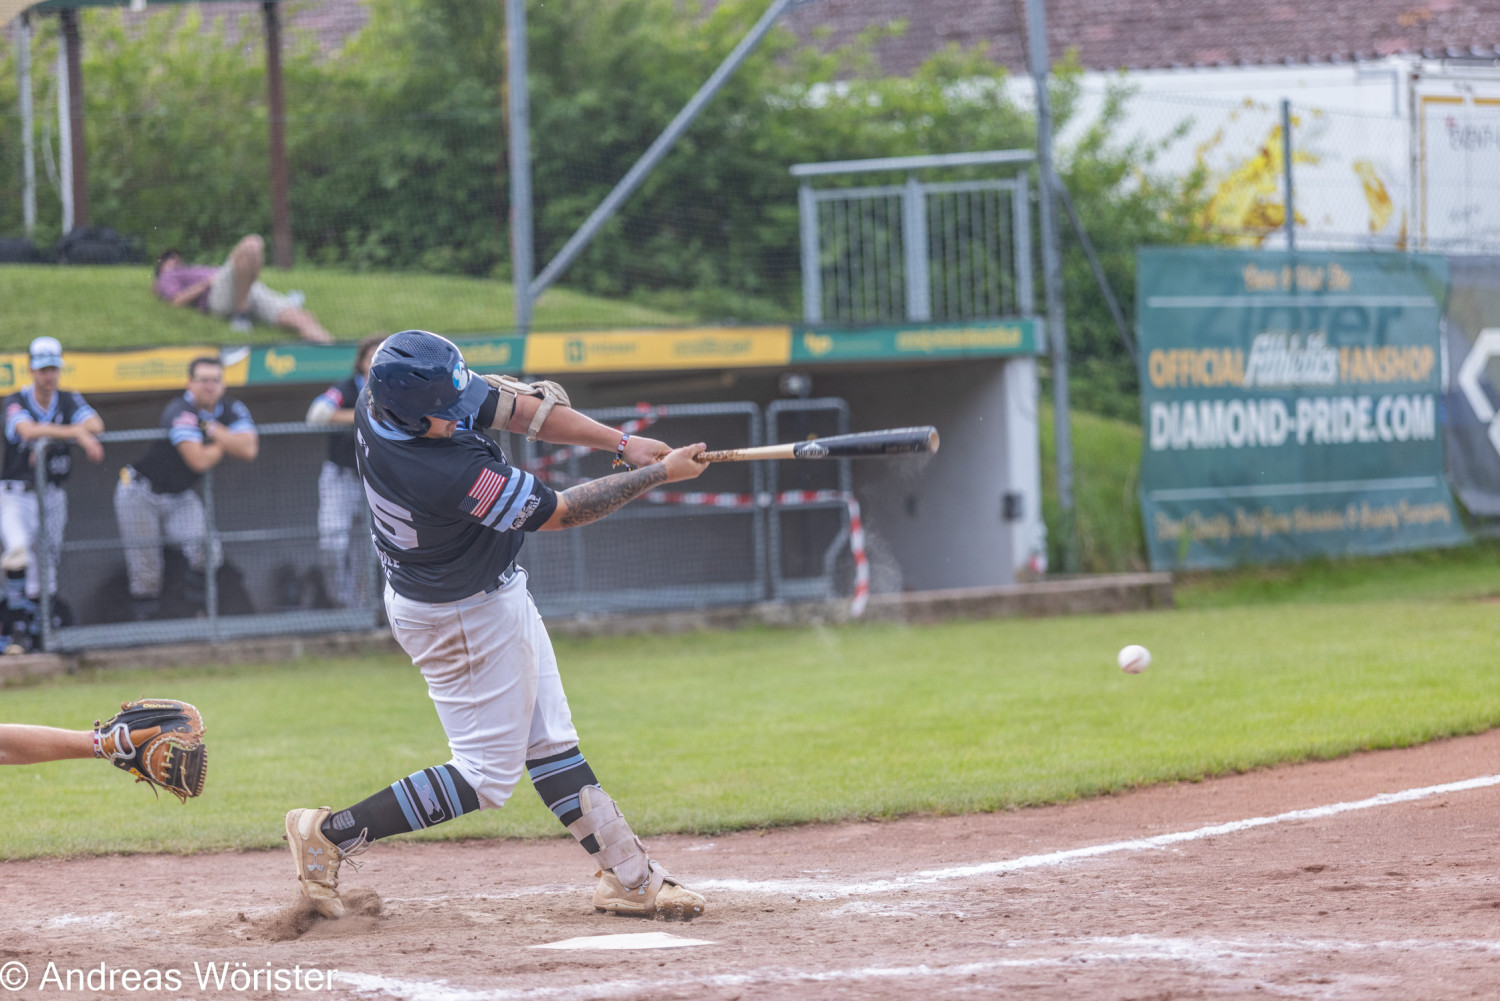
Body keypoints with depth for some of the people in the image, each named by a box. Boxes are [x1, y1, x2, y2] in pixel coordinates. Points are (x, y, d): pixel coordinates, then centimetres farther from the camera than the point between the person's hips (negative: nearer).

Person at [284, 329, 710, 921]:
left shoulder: (384, 396, -16)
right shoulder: (451, 475, -39)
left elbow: (520, 406, -8)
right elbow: (560, 513, -26)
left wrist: (623, 444, -14)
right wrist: (660, 474, -18)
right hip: (465, 618, -10)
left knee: (550, 743, 14)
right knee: (485, 777, 2)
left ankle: (628, 876, 22)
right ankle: (331, 834, 6)